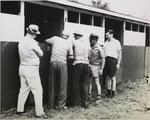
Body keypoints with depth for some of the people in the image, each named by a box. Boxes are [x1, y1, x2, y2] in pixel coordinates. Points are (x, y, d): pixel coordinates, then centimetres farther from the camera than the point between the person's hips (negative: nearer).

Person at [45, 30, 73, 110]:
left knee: (52, 85, 11)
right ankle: (60, 105, 7)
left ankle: (51, 104, 17)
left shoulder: (55, 39, 8)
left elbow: (46, 41, 24)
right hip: (62, 63, -2)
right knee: (62, 86, 6)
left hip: (53, 62, 2)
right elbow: (71, 56, 5)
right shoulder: (69, 43, 7)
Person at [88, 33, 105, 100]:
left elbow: (103, 59, -6)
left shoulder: (99, 49, -7)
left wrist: (101, 69, -10)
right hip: (89, 66, 5)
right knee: (89, 81, 8)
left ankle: (99, 96, 6)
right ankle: (89, 95, 18)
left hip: (95, 66, -5)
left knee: (96, 82, -2)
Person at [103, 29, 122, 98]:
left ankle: (113, 92, 8)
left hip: (113, 60, -4)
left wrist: (118, 63, -5)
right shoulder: (105, 43, 12)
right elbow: (104, 53, 13)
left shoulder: (116, 42, 0)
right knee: (108, 77, 10)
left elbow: (119, 54, 1)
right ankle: (108, 91, 20)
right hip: (106, 60, 4)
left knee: (113, 77, 0)